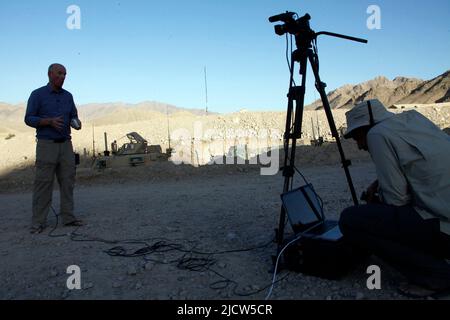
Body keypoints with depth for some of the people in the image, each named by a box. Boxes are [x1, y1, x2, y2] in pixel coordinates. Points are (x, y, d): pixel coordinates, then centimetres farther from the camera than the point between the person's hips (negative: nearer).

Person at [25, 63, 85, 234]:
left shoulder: (68, 96, 12)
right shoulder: (37, 94, -2)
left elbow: (74, 117, 17)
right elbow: (29, 119, -5)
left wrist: (77, 123, -7)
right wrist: (50, 121, -20)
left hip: (66, 144, 5)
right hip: (46, 144, -5)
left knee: (68, 181, 3)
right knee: (43, 183, -5)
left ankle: (68, 217, 10)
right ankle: (38, 222, 1)